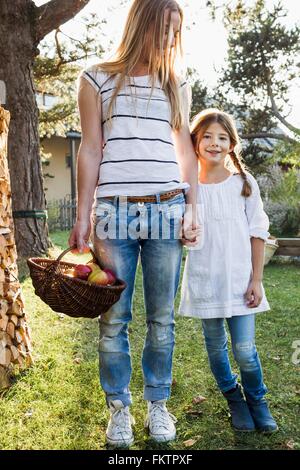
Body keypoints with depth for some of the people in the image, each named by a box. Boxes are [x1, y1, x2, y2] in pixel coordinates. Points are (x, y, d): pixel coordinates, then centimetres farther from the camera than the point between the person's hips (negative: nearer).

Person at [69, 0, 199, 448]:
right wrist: (83, 217, -1)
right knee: (114, 320, 3)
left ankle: (158, 404, 23)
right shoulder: (97, 79, 9)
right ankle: (119, 408, 20)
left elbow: (185, 150, 14)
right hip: (115, 211, -1)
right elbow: (90, 151, 5)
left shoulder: (178, 86, 16)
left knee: (162, 318, 6)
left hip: (166, 211, 2)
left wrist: (193, 209, 4)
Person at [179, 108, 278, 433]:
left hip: (239, 280, 0)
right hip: (204, 281, 1)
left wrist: (256, 280, -3)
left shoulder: (244, 183, 0)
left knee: (244, 350, 0)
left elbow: (257, 233, 1)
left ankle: (257, 400, 29)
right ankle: (233, 398, 37)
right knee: (215, 346, 13)